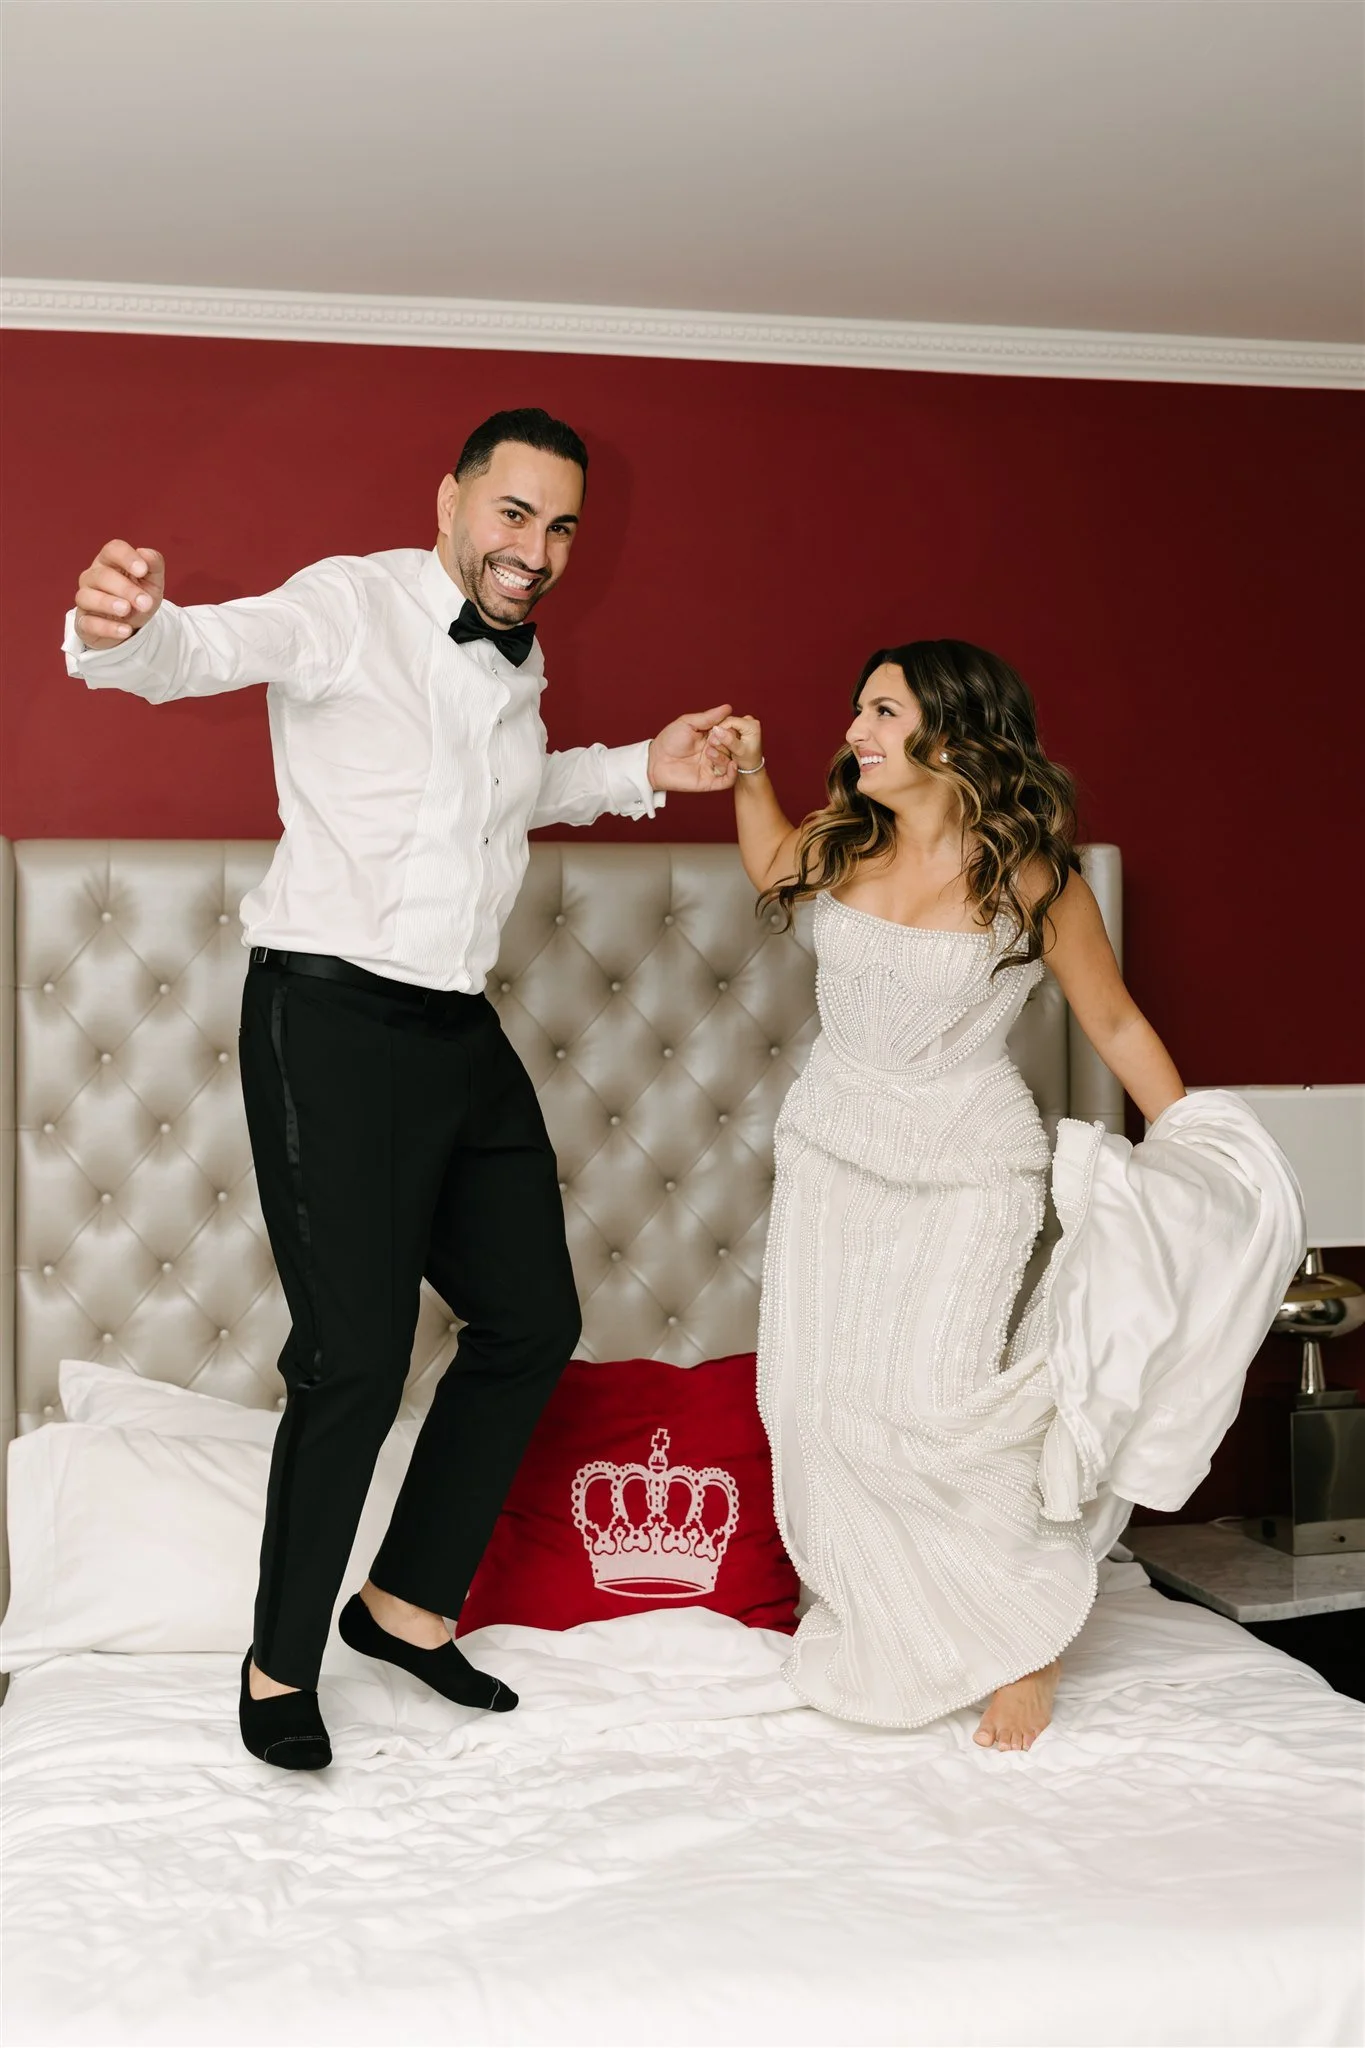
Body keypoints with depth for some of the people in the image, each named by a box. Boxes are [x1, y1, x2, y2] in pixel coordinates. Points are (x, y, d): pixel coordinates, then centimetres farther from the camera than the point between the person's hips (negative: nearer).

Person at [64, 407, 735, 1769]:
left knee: (533, 1322, 12)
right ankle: (280, 1660, 12)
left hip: (462, 1030, 9)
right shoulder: (352, 605, -10)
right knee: (357, 1359, -10)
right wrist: (120, 630, -52)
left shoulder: (519, 663, 13)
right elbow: (210, 648, -30)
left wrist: (640, 770, 20)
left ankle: (407, 1602, 28)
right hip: (332, 1018, -8)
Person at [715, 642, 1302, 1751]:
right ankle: (876, 1615, 27)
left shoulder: (1030, 873, -15)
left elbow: (1114, 1019, -5)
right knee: (811, 1390, 4)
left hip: (968, 1171, -5)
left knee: (931, 1403, -13)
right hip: (833, 1154, 5)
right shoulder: (844, 843, -2)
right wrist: (750, 772, 8)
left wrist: (1189, 1149, -7)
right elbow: (773, 872, 23)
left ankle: (1026, 1633, 12)